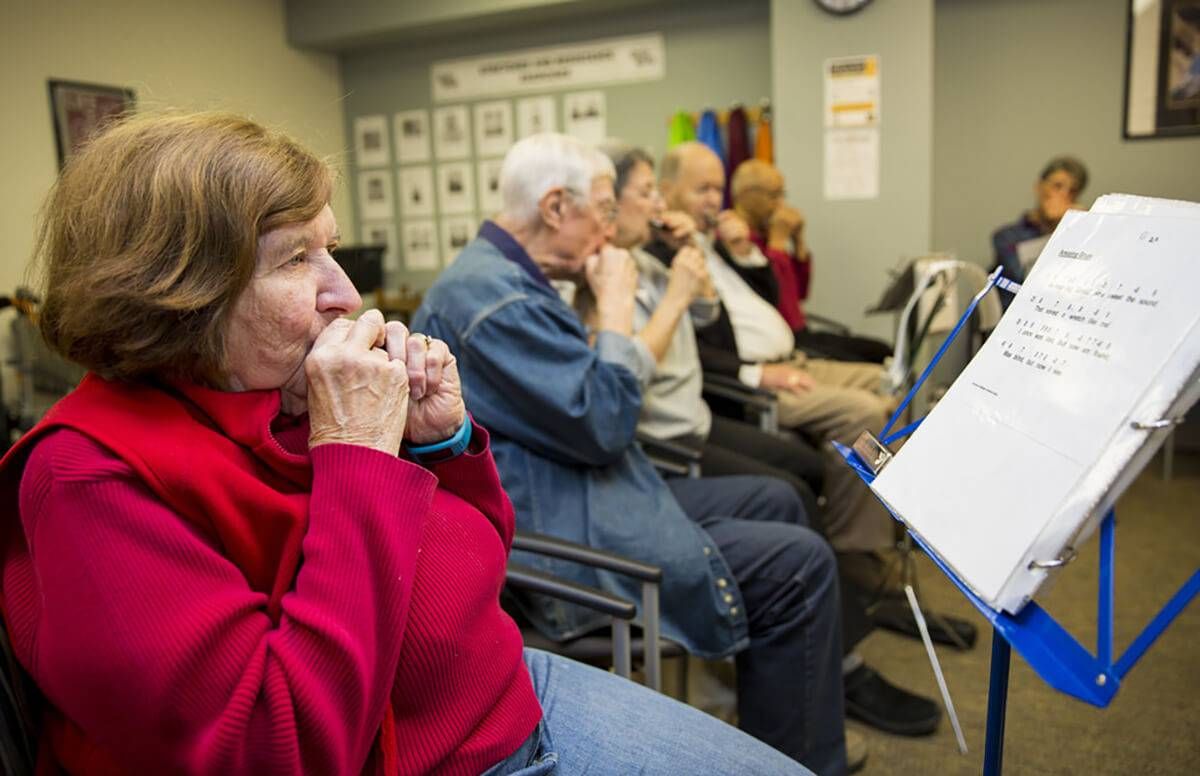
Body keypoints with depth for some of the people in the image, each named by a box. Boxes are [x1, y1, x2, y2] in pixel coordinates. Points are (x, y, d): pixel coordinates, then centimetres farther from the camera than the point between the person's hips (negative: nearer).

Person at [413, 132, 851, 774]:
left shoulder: (502, 275, 13)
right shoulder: (495, 296, -21)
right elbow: (604, 425, -22)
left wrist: (601, 305, 4)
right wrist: (615, 305, -12)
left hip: (569, 491, 11)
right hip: (551, 535, -11)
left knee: (775, 500, 15)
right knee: (800, 564, -15)